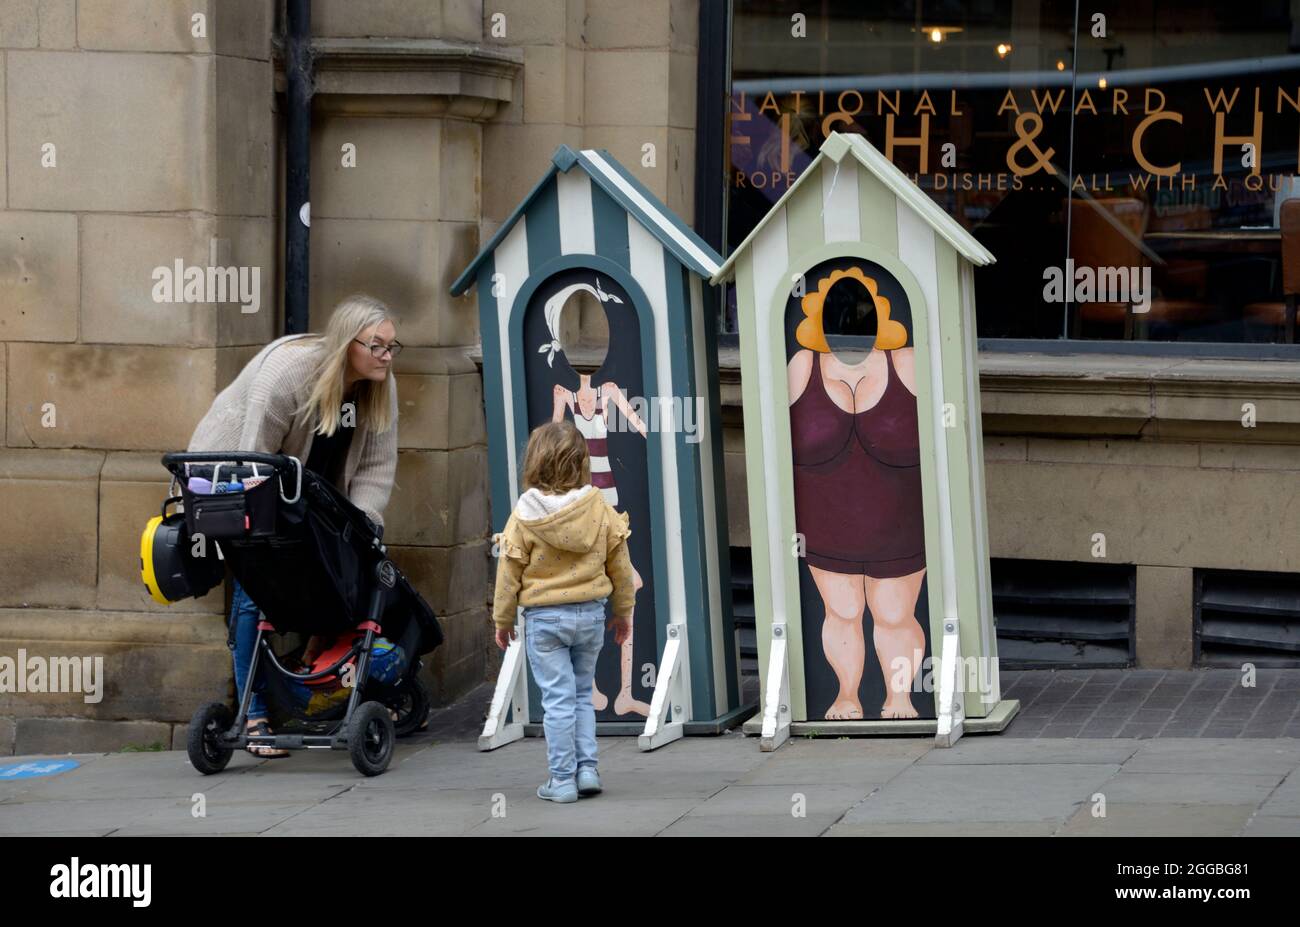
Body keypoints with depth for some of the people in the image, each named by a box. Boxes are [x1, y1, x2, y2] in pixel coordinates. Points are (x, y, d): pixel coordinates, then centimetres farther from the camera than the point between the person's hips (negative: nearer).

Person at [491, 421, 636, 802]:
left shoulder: (525, 516, -11)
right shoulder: (601, 510, -4)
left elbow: (509, 573, -5)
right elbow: (619, 566, 4)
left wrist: (502, 619, 7)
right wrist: (623, 610, 17)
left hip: (543, 618, -3)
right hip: (591, 613, 3)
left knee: (558, 699, 1)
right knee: (582, 694, 17)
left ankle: (562, 779, 3)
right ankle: (587, 768, 11)